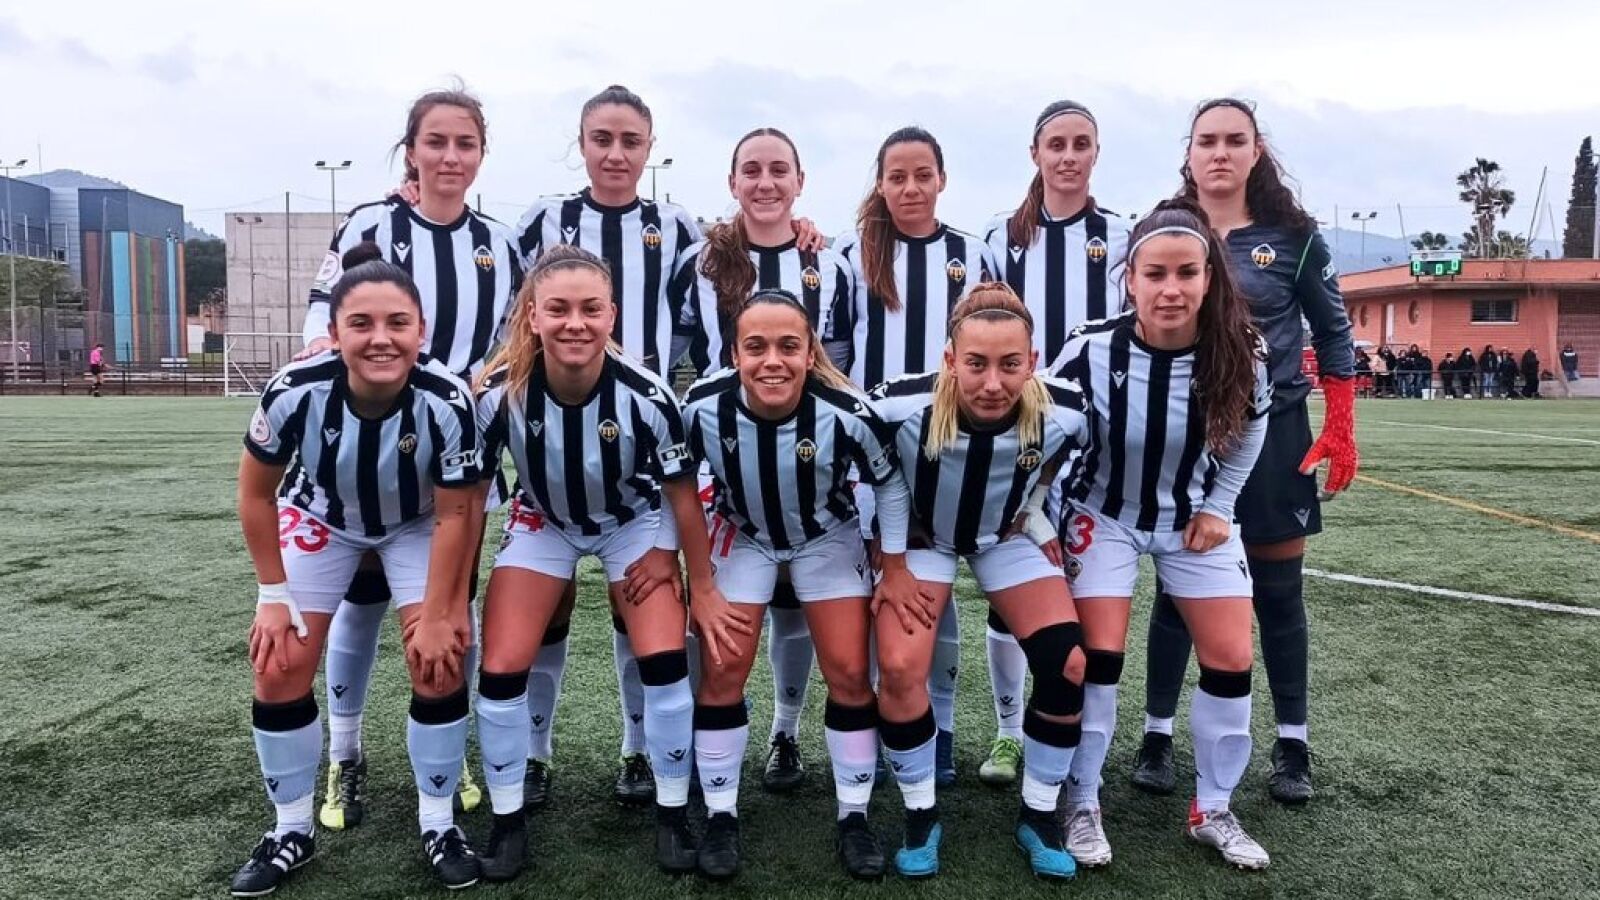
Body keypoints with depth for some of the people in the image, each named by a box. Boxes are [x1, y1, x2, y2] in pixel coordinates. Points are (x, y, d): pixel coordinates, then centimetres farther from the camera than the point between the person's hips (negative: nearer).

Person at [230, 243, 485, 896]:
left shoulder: (447, 400, -35)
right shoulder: (296, 390, -32)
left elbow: (453, 514, -21)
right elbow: (256, 491, -13)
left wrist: (437, 616, -16)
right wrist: (273, 595, -10)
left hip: (417, 523, -1)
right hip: (320, 517, 1)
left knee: (438, 662, -11)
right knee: (279, 666, -4)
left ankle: (437, 824, 9)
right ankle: (293, 830, 16)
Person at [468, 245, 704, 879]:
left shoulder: (646, 395, -31)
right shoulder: (500, 394, -29)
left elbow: (682, 494, -15)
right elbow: (470, 496, -11)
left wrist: (703, 585, -6)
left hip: (635, 521, -1)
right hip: (542, 522, 1)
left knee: (664, 659, -13)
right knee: (501, 667, -9)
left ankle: (673, 815, 9)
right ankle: (507, 820, 13)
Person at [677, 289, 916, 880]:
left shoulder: (846, 412, -33)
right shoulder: (703, 407, -30)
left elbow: (890, 483, -12)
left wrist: (895, 569, -6)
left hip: (827, 538, 0)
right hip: (740, 536, 1)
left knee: (849, 674, -2)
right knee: (722, 671, -4)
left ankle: (854, 816, 16)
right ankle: (720, 816, 14)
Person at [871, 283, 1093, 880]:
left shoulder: (1064, 412, -28)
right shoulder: (901, 406, -34)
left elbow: (1080, 467, -1)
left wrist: (1048, 524, 2)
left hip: (1006, 537, 2)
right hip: (920, 536, -1)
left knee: (1071, 665, -11)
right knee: (900, 669, -18)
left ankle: (1038, 816, 12)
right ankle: (921, 817, 7)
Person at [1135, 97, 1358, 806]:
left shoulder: (1293, 236, -1)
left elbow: (1333, 332, 7)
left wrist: (1341, 430, 2)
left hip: (1273, 434, 0)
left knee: (1278, 592, 8)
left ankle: (1292, 745, 21)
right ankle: (1157, 737, 17)